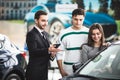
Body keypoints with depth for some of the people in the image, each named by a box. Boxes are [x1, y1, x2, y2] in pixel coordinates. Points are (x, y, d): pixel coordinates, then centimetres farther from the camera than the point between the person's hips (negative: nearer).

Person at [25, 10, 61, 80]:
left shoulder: (46, 34, 15)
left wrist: (52, 53, -4)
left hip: (44, 71, 8)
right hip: (35, 72, -8)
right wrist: (48, 50, -36)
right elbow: (33, 51, -23)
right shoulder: (31, 34, -11)